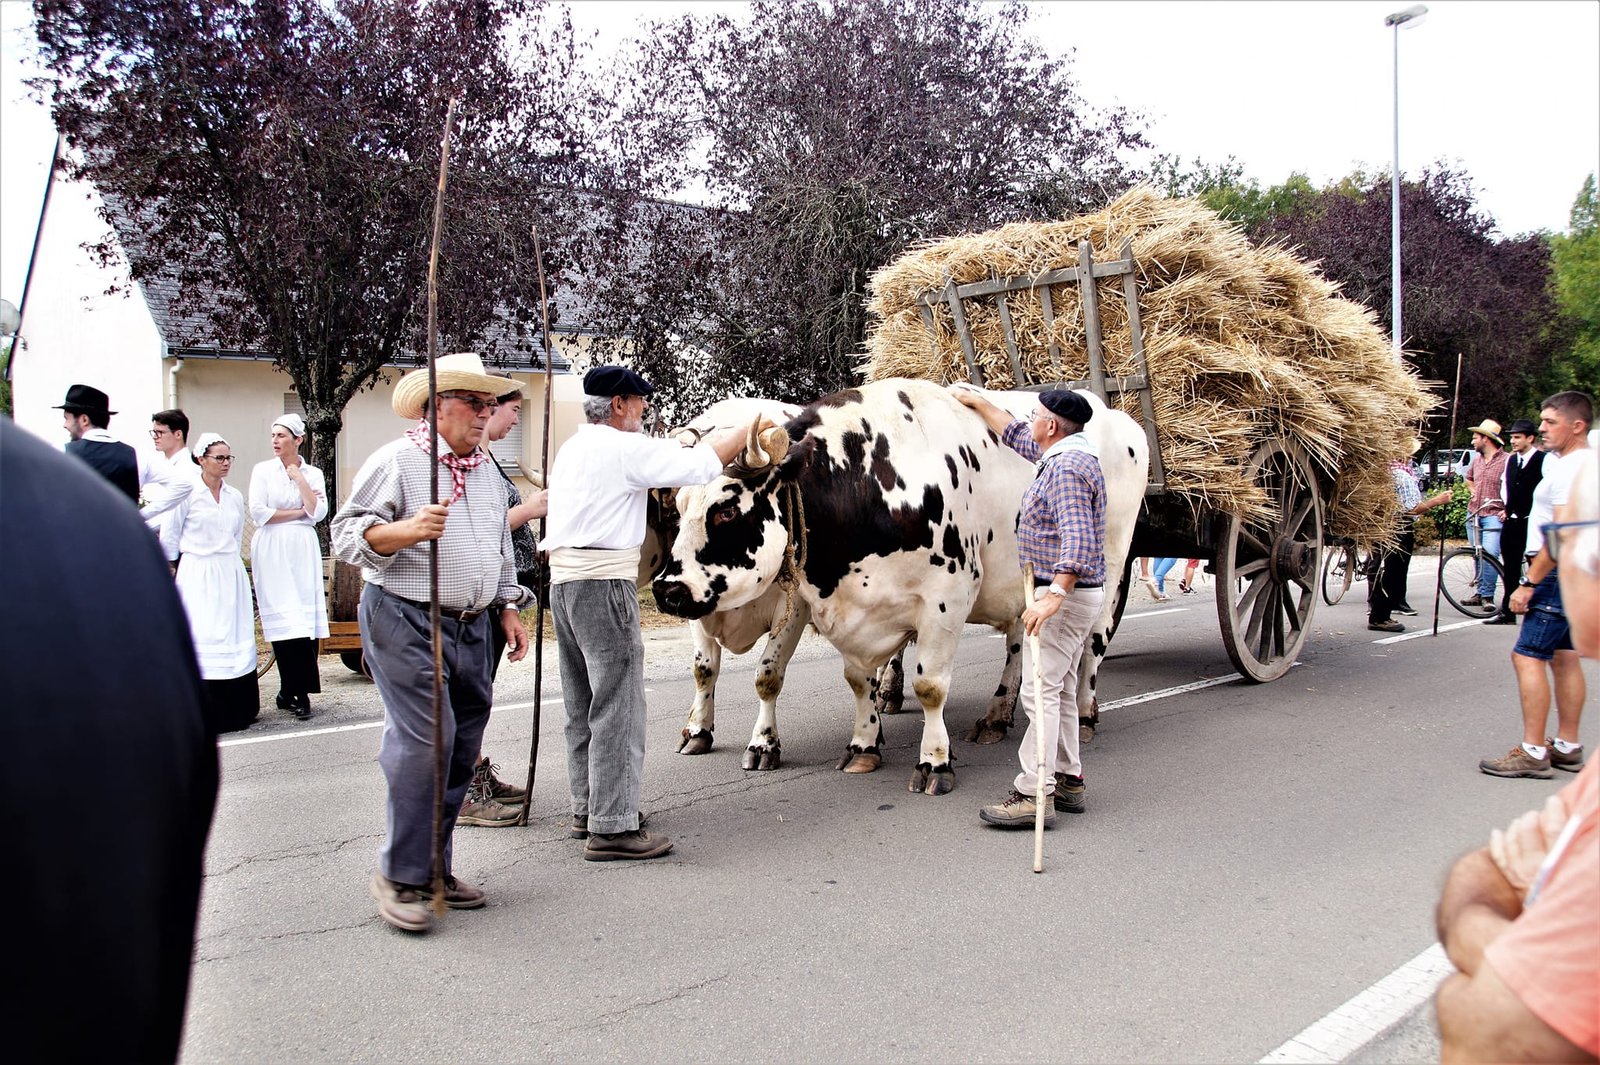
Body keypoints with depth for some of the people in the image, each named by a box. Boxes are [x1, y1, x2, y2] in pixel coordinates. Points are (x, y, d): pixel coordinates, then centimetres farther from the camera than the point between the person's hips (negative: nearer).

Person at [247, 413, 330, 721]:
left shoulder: (313, 473, 11)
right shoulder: (262, 470, 7)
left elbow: (318, 513, -3)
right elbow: (258, 513, -3)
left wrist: (299, 477, -4)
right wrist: (299, 512, -2)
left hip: (303, 550, 2)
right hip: (272, 552, -1)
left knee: (305, 618, -6)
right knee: (283, 618, -9)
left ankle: (291, 691, 1)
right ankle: (298, 691, -5)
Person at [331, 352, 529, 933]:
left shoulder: (487, 470, 17)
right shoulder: (395, 460, -6)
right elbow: (346, 534, -10)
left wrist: (507, 608, 18)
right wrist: (405, 530, -26)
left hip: (471, 628, 7)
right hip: (406, 623, -7)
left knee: (461, 751, 8)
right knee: (424, 741, -14)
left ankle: (433, 868, 20)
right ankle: (400, 875, 0)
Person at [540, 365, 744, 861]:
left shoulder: (572, 449, 17)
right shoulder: (624, 449, -10)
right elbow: (700, 465, -9)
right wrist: (744, 431, 3)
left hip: (563, 582, 10)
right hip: (605, 583, -10)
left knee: (584, 706, 16)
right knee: (617, 707, -7)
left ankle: (588, 810, 26)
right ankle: (612, 828, -5)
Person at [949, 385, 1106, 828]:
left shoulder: (1065, 468, -20)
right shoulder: (1064, 456, 13)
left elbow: (1078, 537, -30)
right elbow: (1017, 436, 31)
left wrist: (1054, 595, -38)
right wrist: (977, 402, 36)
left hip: (1063, 595, -11)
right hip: (1069, 593, 11)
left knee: (1040, 693, -9)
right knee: (1060, 691, 16)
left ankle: (1033, 794, -7)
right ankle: (1068, 781, 24)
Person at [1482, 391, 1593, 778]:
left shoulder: (1571, 470, -17)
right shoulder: (1558, 460, 15)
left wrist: (1529, 583, -21)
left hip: (1559, 574, -11)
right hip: (1573, 573, 11)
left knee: (1527, 656, -11)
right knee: (1563, 657, 13)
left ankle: (1533, 752, -10)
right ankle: (1567, 746, 20)